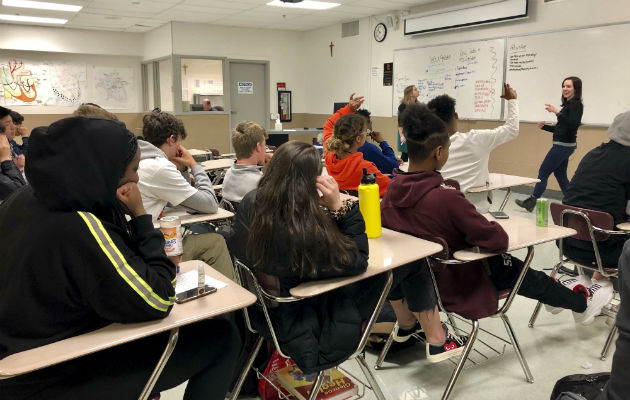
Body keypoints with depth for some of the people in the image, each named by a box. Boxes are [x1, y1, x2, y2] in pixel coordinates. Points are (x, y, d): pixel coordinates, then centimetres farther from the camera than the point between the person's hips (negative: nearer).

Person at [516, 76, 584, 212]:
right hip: (563, 145, 10)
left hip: (563, 146, -10)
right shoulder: (568, 104, 15)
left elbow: (573, 125, -27)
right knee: (560, 175, 14)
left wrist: (557, 113, -29)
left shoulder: (576, 105, -12)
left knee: (543, 172, -3)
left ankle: (531, 202, 4)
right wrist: (545, 126, 11)